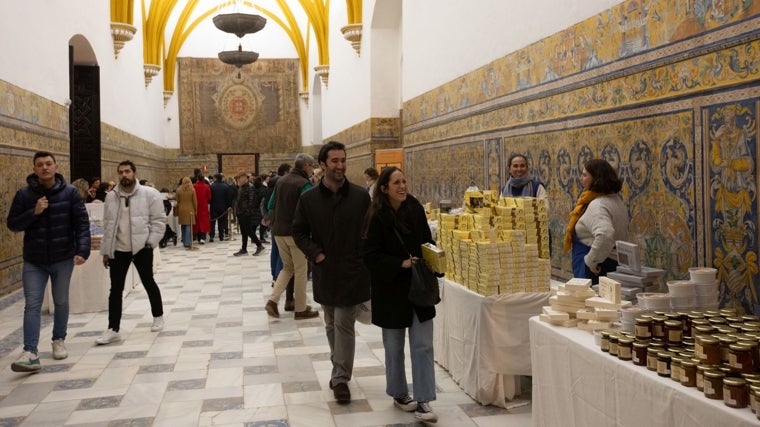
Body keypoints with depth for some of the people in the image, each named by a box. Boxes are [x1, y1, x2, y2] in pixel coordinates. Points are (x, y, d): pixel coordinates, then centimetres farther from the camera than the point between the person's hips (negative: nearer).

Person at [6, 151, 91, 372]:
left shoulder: (70, 193, -5)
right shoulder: (23, 195, -2)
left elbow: (82, 223, -9)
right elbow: (12, 225, 1)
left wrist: (82, 250, -21)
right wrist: (33, 212, -16)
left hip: (63, 259, 0)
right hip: (33, 261, 0)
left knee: (61, 302, 14)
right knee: (32, 305, -6)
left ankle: (59, 341, 32)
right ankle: (30, 353, -9)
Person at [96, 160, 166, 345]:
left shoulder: (150, 194, -6)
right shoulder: (111, 197, 5)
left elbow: (159, 220, -5)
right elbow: (108, 225, 10)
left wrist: (151, 242, -12)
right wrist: (105, 250, 9)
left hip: (141, 247, -3)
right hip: (118, 249, 3)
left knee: (148, 282, 11)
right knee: (116, 289, 4)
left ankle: (158, 316, 32)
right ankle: (113, 330, 9)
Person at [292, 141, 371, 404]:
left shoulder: (361, 197, -4)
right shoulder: (309, 199, -2)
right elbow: (299, 232, 5)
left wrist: (363, 258, -5)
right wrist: (316, 254, -9)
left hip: (352, 272, -2)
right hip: (324, 271, 2)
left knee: (344, 325, -2)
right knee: (331, 325, 16)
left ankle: (340, 378, 6)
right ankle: (339, 368, 33)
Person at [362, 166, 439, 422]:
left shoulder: (416, 210, 0)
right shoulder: (377, 217, -12)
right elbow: (371, 256, -14)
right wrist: (401, 263, -22)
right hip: (391, 289, -3)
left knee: (423, 346, 1)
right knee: (394, 346, 12)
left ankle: (422, 401, 8)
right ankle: (399, 395, 30)